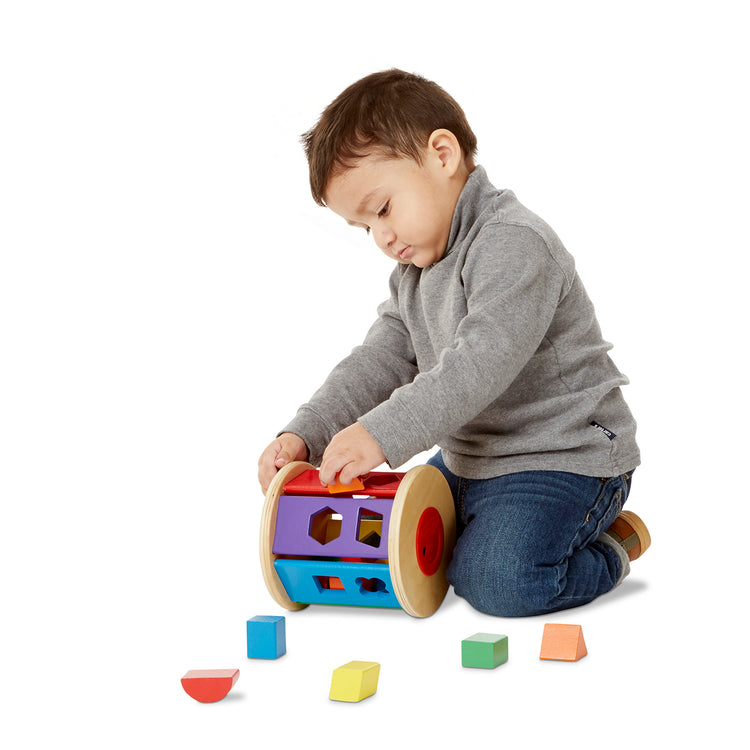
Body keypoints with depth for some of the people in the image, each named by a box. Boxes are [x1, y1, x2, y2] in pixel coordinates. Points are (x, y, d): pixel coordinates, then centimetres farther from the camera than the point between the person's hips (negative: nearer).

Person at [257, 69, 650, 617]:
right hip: (467, 459, 10)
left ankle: (609, 548, 3)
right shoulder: (414, 269, 10)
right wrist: (306, 434, -9)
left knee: (498, 582, -26)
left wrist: (382, 434, -38)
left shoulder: (513, 243, -22)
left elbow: (480, 365, -33)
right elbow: (380, 361, 6)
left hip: (563, 457, -9)